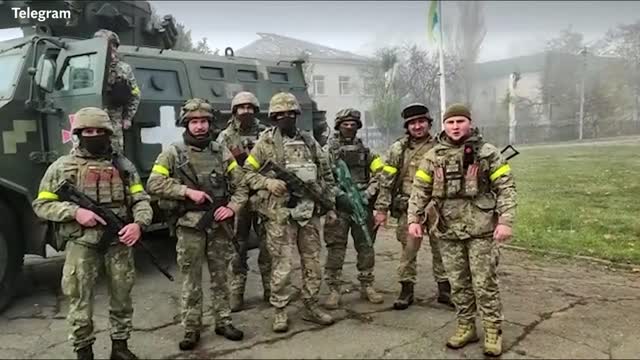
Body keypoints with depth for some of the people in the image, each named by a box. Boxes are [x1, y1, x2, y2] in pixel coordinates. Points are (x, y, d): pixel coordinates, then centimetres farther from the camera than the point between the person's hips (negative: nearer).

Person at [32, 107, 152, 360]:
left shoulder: (123, 165, 8)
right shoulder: (62, 166, 3)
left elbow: (141, 200, 6)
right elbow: (42, 205, 2)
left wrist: (138, 223, -14)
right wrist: (74, 211, -14)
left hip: (119, 241, 2)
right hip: (81, 243, -2)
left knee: (122, 297, 12)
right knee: (80, 301, 4)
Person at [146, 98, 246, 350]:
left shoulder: (221, 152, 6)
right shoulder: (173, 153, -1)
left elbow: (241, 185, 8)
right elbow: (154, 184, -9)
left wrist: (232, 207, -9)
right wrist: (187, 191, -17)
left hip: (218, 225, 3)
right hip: (189, 226, -2)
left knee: (220, 277, 13)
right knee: (191, 281, 6)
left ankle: (223, 322, 26)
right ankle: (191, 329, 18)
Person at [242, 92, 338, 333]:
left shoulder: (309, 142, 10)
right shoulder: (266, 142, -1)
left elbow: (326, 176, 14)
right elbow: (247, 173, 1)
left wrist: (331, 206, 10)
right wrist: (268, 182, -17)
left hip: (310, 212, 4)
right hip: (280, 214, -4)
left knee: (313, 262, 10)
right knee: (282, 265, 1)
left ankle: (311, 306, 25)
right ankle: (279, 311, 16)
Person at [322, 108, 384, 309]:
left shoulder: (365, 150, 12)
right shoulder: (328, 150, 2)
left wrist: (368, 193, -6)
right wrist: (340, 196, -19)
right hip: (338, 207, -3)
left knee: (366, 248, 9)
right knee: (336, 250, -1)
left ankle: (367, 287, 21)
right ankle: (334, 290, 7)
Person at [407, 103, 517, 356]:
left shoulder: (487, 152, -2)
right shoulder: (433, 156, 6)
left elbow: (506, 188, -4)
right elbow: (420, 190, 8)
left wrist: (505, 221, -14)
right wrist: (414, 219, -2)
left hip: (481, 229, -3)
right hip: (448, 231, 3)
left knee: (485, 283, 2)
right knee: (458, 283, 12)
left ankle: (493, 331, 17)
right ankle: (466, 327, 27)